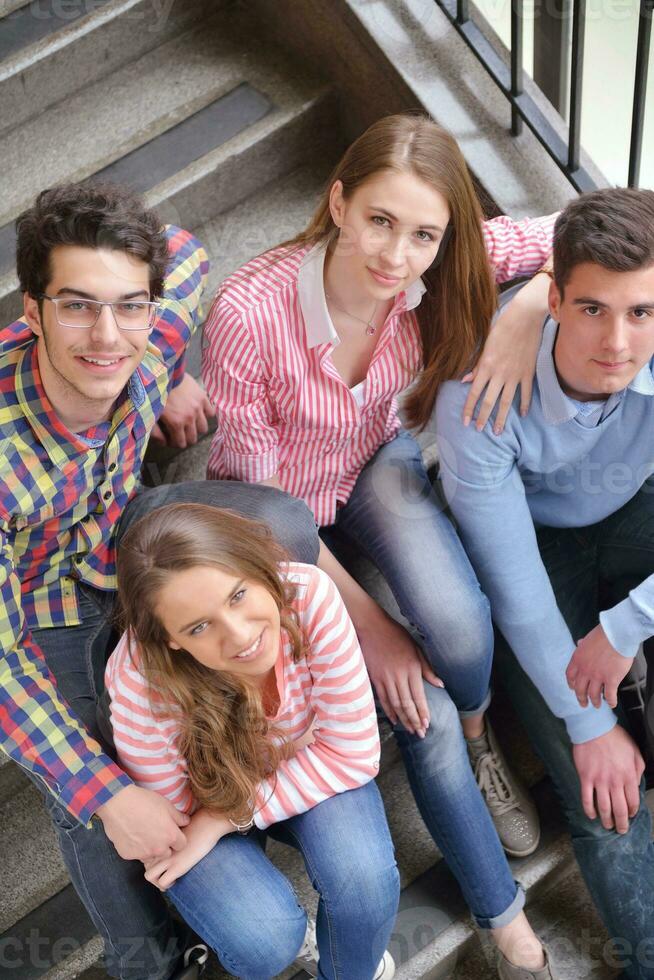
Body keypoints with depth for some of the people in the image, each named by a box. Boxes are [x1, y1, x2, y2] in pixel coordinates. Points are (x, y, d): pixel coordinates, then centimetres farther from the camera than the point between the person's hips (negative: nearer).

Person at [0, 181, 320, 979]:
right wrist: (106, 794, -33)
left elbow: (188, 255, 1)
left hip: (116, 535, 4)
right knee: (90, 807, -19)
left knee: (283, 529, -19)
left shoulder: (152, 342, -25)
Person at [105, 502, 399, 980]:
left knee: (364, 880, -26)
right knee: (265, 941, -25)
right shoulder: (143, 681, -36)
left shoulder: (309, 595, -33)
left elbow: (351, 752, -22)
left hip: (308, 771, 2)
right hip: (204, 794, -1)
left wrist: (224, 821, -24)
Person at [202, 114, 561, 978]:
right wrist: (369, 625, -20)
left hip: (377, 465, 3)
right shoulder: (248, 314, -35)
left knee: (457, 623, -30)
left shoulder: (438, 266, -25)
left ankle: (478, 738, 9)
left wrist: (529, 311, -35)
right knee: (423, 710, -12)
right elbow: (263, 494, -23)